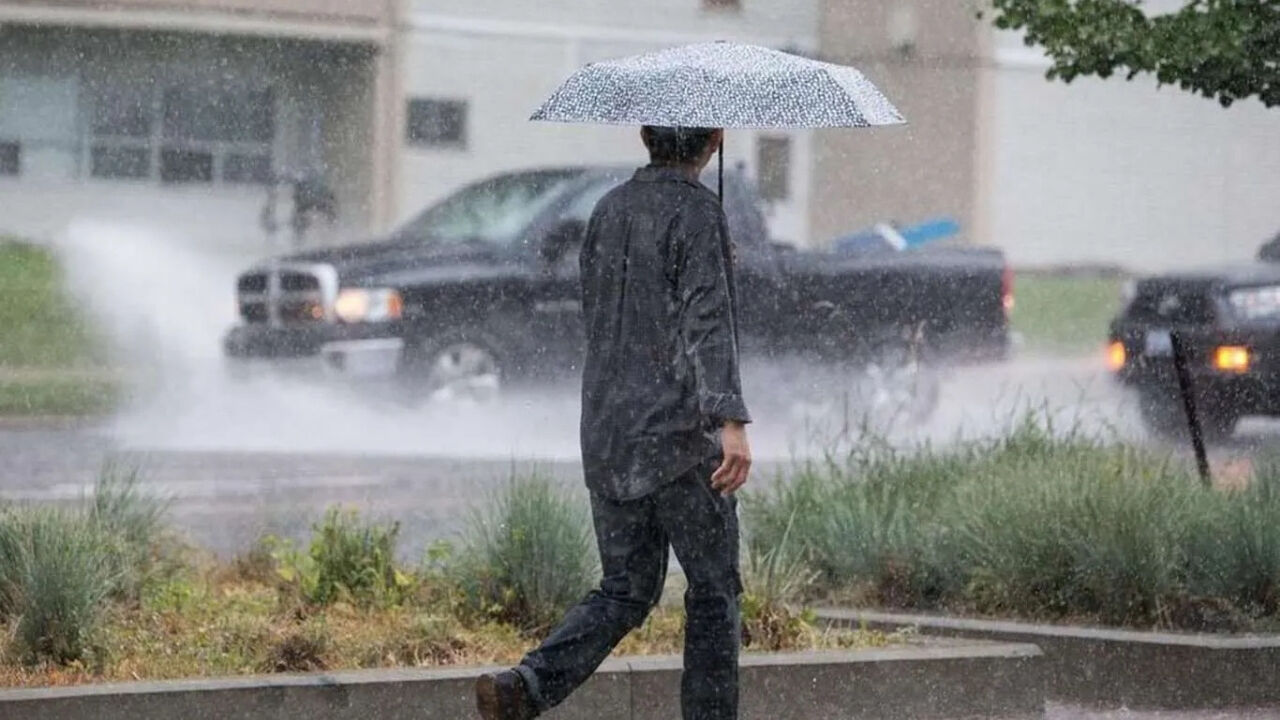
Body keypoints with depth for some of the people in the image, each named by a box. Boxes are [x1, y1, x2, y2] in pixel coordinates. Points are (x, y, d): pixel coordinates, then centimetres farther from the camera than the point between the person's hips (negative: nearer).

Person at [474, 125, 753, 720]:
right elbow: (707, 321, -23)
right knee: (713, 588, 8)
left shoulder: (609, 210, 11)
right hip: (678, 433, -6)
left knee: (626, 589, 10)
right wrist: (732, 421, -31)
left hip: (606, 432, 6)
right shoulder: (697, 213, -11)